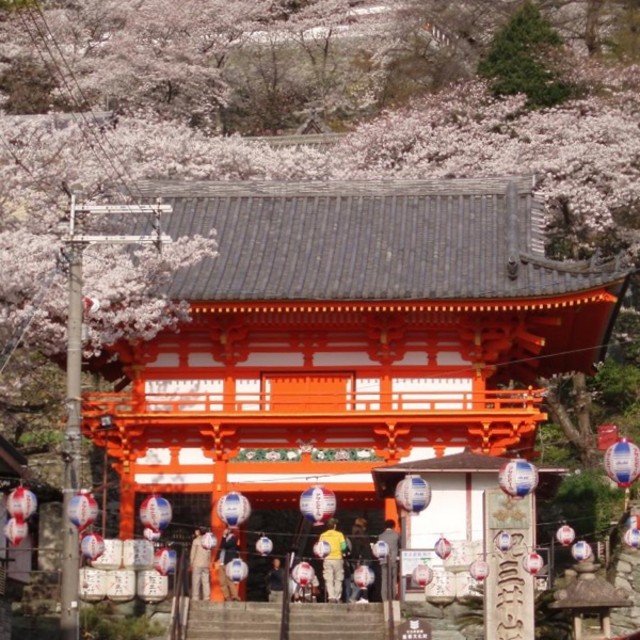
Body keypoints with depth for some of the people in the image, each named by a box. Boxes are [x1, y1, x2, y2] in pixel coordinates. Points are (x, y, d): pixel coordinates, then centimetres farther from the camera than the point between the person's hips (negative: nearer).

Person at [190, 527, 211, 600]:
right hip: (206, 564, 4)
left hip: (197, 564, -4)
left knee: (196, 582, -2)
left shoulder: (196, 541, -5)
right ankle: (206, 597, 1)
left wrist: (191, 564, 1)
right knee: (206, 582, 5)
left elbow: (192, 553, -5)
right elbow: (209, 554, 11)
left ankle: (195, 598, -5)